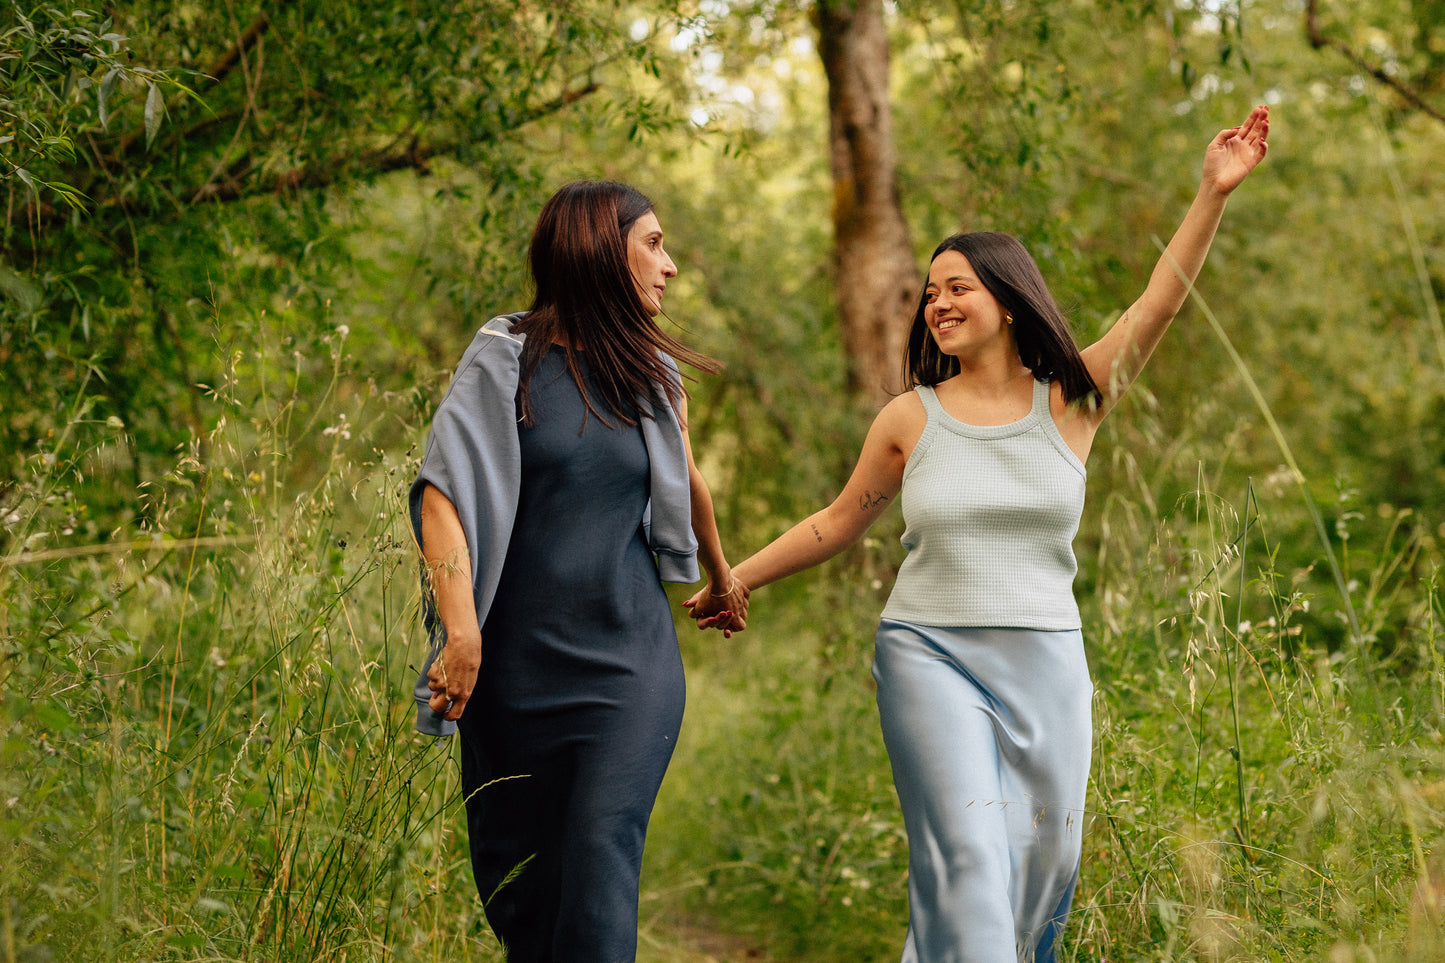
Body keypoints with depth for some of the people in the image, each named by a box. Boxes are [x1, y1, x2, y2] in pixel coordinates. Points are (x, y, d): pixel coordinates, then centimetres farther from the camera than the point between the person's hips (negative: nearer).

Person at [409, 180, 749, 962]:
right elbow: (444, 492, -11)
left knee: (600, 867, -13)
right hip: (515, 659, -2)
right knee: (513, 881, 5)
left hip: (629, 662, 2)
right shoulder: (508, 356, -2)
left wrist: (722, 576, 44)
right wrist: (461, 629, -21)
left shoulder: (654, 375, 11)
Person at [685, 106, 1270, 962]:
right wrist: (734, 580, 13)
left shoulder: (1071, 403, 2)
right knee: (968, 853, -16)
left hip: (1045, 665, 2)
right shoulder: (911, 418, 3)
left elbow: (1158, 306, -8)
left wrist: (1213, 194, -17)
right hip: (931, 657, -2)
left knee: (1043, 867, 8)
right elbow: (839, 522, 13)